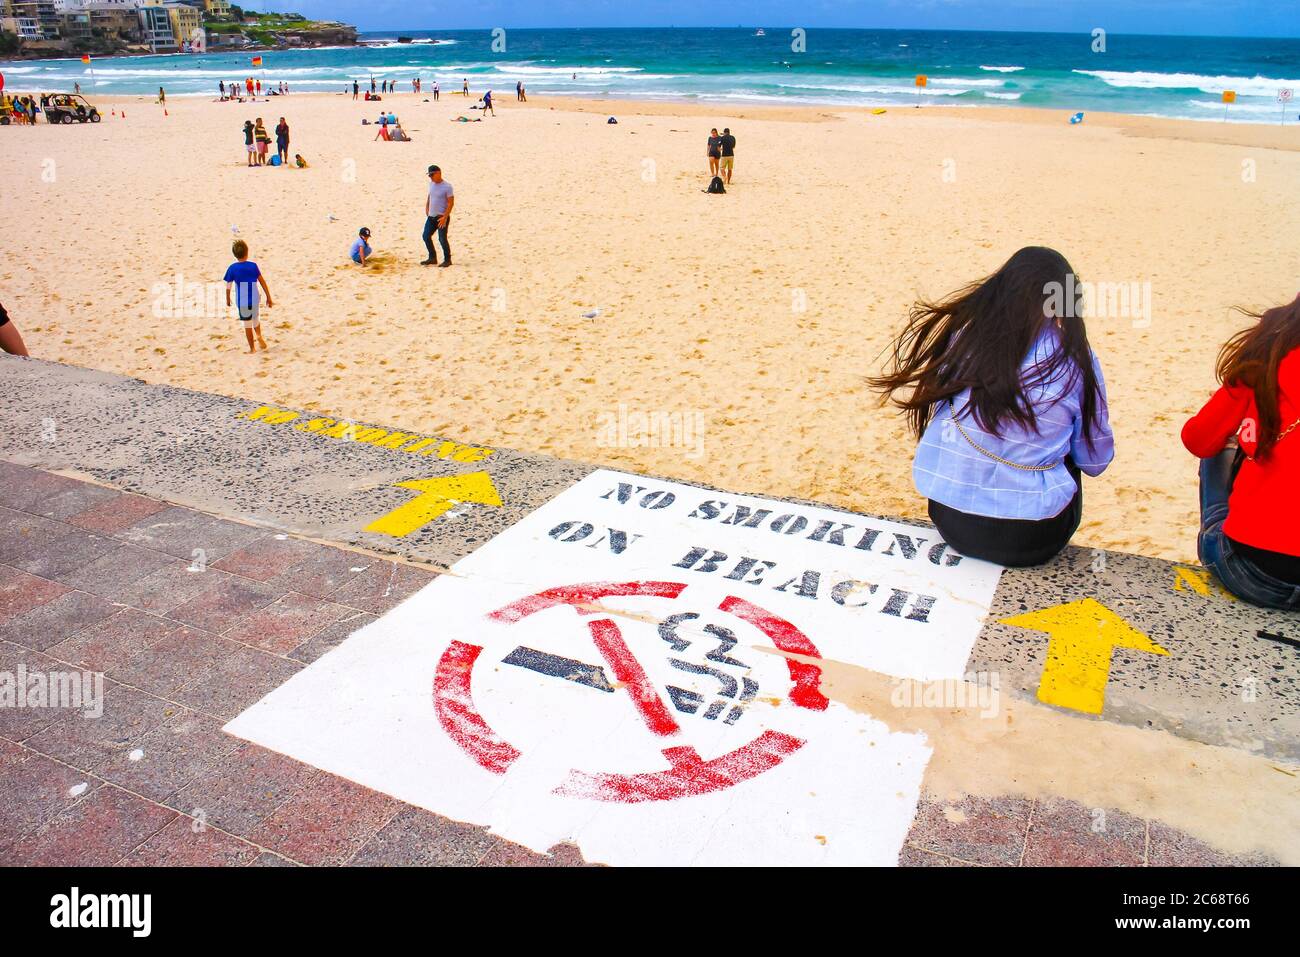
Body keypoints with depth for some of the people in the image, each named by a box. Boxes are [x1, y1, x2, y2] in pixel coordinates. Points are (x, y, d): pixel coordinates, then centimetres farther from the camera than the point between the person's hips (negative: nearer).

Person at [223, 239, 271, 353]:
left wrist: (228, 300, 12)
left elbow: (228, 286, -4)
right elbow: (262, 282, -3)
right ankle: (259, 336, 6)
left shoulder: (232, 268, -7)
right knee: (255, 320, 27)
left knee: (247, 325, 12)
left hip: (242, 302, -1)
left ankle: (252, 348, 19)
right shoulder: (253, 266, -5)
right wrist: (268, 297, 5)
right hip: (255, 300, 1)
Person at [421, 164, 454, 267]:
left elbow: (451, 203, -14)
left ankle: (447, 260, 10)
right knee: (426, 236, 7)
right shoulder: (431, 184, 8)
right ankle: (432, 258, 20)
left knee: (442, 239, -6)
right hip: (431, 216, 7)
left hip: (441, 217, -7)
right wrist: (427, 210, 15)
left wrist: (444, 217, -18)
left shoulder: (447, 186, -13)